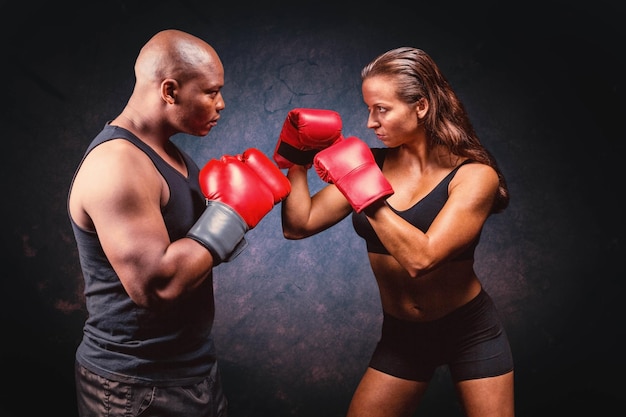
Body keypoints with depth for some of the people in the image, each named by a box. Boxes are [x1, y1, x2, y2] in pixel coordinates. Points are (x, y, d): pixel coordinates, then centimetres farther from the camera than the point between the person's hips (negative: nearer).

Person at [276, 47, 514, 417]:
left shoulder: (474, 175, -18)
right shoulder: (370, 164, -6)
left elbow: (421, 258, -32)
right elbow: (299, 226, -6)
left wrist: (363, 189, -33)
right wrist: (297, 161, -15)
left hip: (471, 330, -3)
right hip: (401, 334, 3)